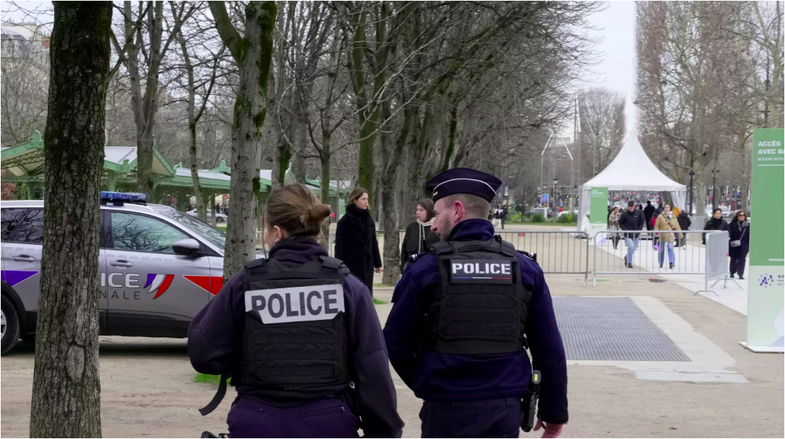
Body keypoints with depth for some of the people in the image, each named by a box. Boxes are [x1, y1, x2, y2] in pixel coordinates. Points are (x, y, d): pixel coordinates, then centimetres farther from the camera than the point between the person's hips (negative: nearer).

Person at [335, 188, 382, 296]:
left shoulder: (369, 220, 10)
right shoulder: (345, 221, -8)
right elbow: (339, 245, -10)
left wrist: (377, 263, 13)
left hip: (367, 264, 6)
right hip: (351, 264, -6)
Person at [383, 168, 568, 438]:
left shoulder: (424, 270, -6)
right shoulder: (525, 269, 1)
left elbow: (395, 343, -2)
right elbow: (550, 349, 1)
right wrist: (554, 410, 10)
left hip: (447, 410, -2)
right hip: (505, 409, 3)